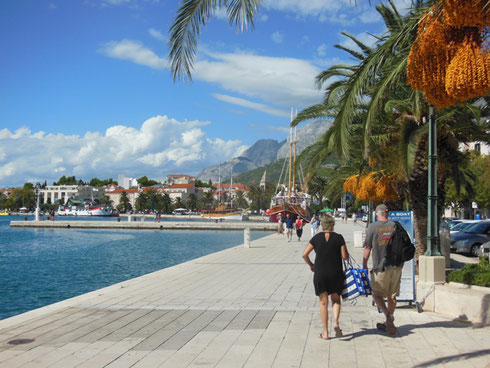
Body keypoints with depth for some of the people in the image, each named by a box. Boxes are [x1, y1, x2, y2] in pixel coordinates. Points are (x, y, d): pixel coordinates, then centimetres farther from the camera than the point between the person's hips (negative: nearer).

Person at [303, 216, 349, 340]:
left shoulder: (316, 238, 0)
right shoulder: (339, 238, -3)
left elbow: (304, 254, -2)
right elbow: (345, 256, -5)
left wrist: (310, 265, 15)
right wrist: (346, 255, 17)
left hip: (320, 274, 0)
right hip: (336, 273, 0)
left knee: (323, 303, 8)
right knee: (336, 299, 18)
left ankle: (325, 332, 9)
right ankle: (336, 322, -5)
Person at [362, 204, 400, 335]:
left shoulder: (372, 227, -6)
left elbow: (368, 248, -5)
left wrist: (364, 264, 5)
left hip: (380, 267, -4)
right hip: (396, 266, 4)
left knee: (377, 294, 8)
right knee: (392, 295, 12)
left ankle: (388, 315, -15)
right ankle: (388, 323, 19)